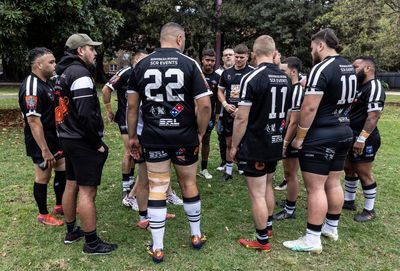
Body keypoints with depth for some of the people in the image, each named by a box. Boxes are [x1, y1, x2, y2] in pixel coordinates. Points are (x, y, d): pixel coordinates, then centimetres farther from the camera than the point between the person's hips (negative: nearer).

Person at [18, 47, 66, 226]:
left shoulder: (47, 82, 9)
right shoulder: (32, 87, -23)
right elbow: (34, 122, -27)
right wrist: (45, 150, -27)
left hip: (54, 136, 10)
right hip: (40, 141, -10)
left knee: (62, 169, 17)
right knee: (43, 177, 4)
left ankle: (60, 206, 33)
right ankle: (43, 215, 21)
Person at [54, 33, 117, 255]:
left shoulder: (63, 74, 15)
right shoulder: (80, 74, -17)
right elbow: (86, 114, -25)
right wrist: (98, 143, -16)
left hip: (68, 137, 10)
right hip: (83, 142, -10)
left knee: (71, 185, 18)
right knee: (87, 191, -3)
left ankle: (71, 232, 33)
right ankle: (92, 243, 7)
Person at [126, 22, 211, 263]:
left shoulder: (142, 65, 2)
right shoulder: (190, 64, -5)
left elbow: (132, 105, 3)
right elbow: (205, 105, -10)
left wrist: (132, 136, 12)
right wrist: (200, 133, 3)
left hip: (153, 137, 1)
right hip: (184, 137, -1)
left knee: (157, 188, 8)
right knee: (189, 183, 17)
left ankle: (157, 248, 15)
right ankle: (196, 235, 33)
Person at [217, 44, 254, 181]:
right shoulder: (226, 72, 8)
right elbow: (220, 91, 14)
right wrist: (225, 104, -4)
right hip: (228, 114, 4)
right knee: (229, 143, 11)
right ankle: (228, 171, 23)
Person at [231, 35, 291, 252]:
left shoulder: (251, 79, -17)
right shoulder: (285, 78, 6)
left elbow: (241, 118, -18)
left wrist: (234, 146, -8)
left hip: (254, 146, -8)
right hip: (275, 143, 8)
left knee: (257, 194, 3)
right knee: (267, 187, 22)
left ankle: (262, 240, 15)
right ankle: (267, 226, 38)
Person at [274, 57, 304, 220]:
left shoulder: (297, 91, -20)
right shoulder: (291, 89, 10)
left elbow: (294, 122, -23)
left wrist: (285, 143, -21)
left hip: (292, 140, -10)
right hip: (288, 138, 10)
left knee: (290, 175, 1)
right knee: (288, 173, 18)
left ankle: (290, 210, 13)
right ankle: (289, 204, 32)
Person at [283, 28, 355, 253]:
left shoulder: (322, 69, -17)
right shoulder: (350, 68, 12)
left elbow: (309, 107, -21)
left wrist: (299, 137, -14)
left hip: (320, 136, -9)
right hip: (344, 132, 9)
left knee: (315, 187, -3)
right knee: (333, 183, 17)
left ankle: (313, 240, 5)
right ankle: (332, 228, 30)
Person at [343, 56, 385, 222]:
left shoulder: (374, 87, -16)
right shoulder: (359, 86, 14)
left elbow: (374, 116, -24)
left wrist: (361, 139, -27)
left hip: (364, 139, -9)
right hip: (351, 136, 9)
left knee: (364, 173, 0)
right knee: (349, 169, 17)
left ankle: (369, 210, 14)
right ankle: (349, 201, 32)